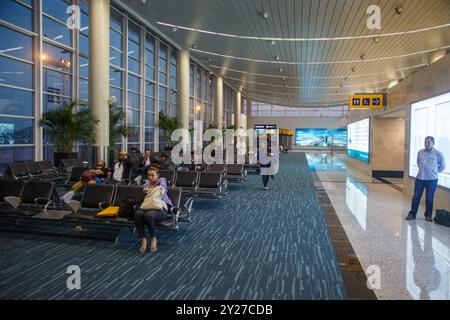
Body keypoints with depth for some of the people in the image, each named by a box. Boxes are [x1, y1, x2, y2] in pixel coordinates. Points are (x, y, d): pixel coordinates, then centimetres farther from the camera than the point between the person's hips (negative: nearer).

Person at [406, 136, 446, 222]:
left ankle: (428, 215, 21)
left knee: (429, 198, 6)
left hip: (432, 179, -3)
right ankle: (412, 214, 15)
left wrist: (435, 172, 7)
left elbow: (442, 166, 6)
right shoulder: (420, 152, 6)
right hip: (420, 178, 3)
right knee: (416, 197, 5)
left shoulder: (438, 154, -6)